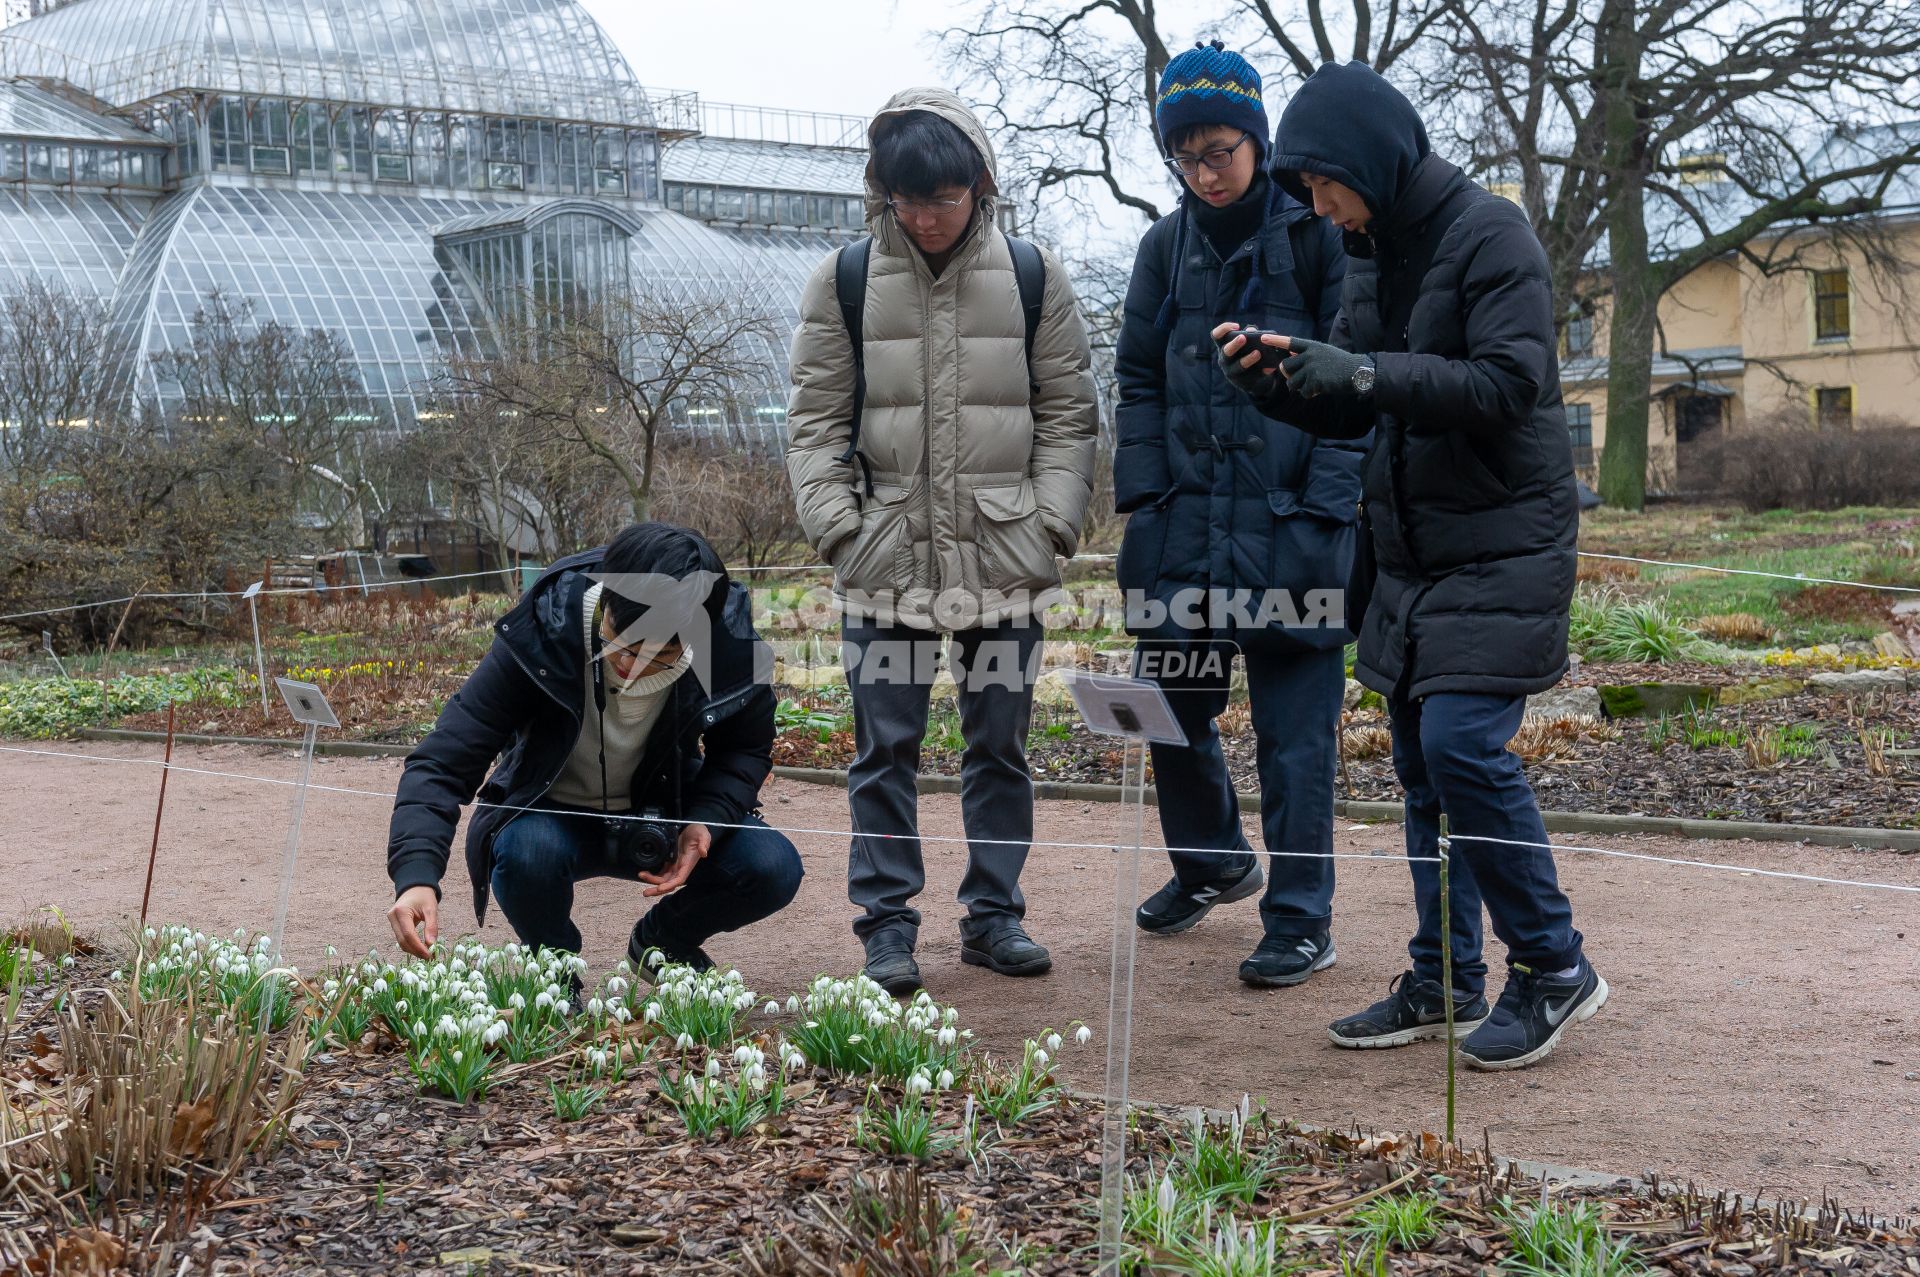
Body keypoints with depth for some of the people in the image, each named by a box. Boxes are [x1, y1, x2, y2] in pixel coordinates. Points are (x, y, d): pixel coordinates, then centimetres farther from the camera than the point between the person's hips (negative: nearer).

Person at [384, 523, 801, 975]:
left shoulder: (731, 643, -23)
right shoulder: (540, 636, -30)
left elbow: (747, 749, -3)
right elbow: (443, 763, -29)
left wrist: (706, 820, -23)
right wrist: (417, 876, -44)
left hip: (661, 814, 2)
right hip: (553, 815, -2)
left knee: (773, 869, -23)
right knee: (527, 854, -37)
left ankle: (666, 944, 11)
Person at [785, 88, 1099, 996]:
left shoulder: (1032, 279, 4)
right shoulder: (845, 282, 3)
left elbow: (1068, 414, 8)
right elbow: (817, 419, 5)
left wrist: (1052, 522, -2)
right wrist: (836, 525, -4)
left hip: (1005, 557, 1)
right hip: (885, 558, -1)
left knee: (1001, 742, 8)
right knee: (885, 745, 1)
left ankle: (994, 912, 21)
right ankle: (887, 921, 11)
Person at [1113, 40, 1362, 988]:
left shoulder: (1316, 234, -4)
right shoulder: (1168, 247, 11)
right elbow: (1140, 383, 14)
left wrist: (1322, 505, -12)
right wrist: (1142, 497, 3)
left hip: (1288, 528, -5)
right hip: (1181, 529, 5)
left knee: (1295, 733, 0)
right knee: (1172, 710, 13)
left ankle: (1301, 924, 10)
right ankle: (1212, 863, 38)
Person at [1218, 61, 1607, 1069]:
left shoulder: (1489, 234, -11)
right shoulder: (1369, 256, 12)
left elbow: (1508, 384, -21)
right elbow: (1347, 409, 15)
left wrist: (1362, 373, -26)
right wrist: (1269, 381, -5)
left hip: (1502, 543, -8)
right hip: (1410, 550, 8)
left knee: (1462, 744, -16)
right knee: (1423, 767, 9)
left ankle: (1554, 968, 0)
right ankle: (1445, 983, 18)